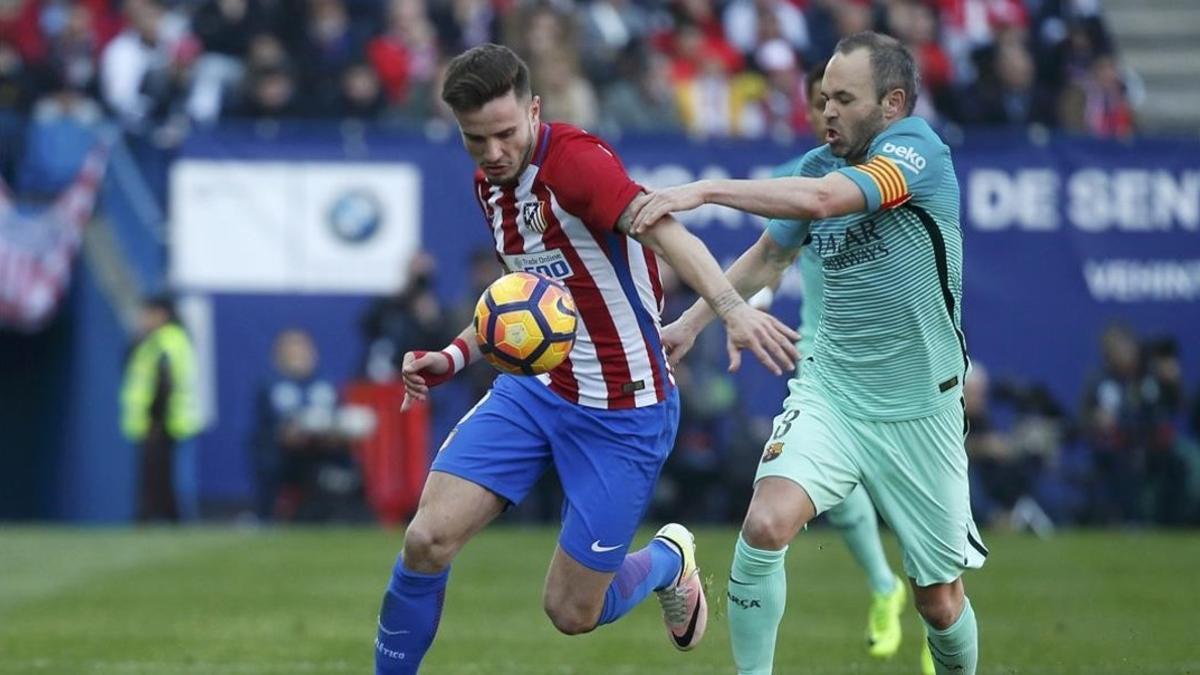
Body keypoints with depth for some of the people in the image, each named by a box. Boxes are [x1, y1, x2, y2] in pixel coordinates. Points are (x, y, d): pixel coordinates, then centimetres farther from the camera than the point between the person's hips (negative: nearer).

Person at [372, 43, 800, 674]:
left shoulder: (573, 159, -22)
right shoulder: (489, 184, 4)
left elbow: (664, 229, -39)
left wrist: (731, 307, -56)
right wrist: (455, 355, 8)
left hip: (624, 412, -6)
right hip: (534, 386, 6)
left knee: (572, 612, 1)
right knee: (427, 540, -12)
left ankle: (669, 560, 33)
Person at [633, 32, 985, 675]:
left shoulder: (917, 148, -15)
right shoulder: (818, 164, 4)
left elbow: (823, 199, -32)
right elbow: (771, 253, 23)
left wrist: (703, 190, -34)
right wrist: (694, 318, 20)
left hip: (920, 410, -4)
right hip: (830, 389, 4)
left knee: (941, 603, 5)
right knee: (765, 525, -23)